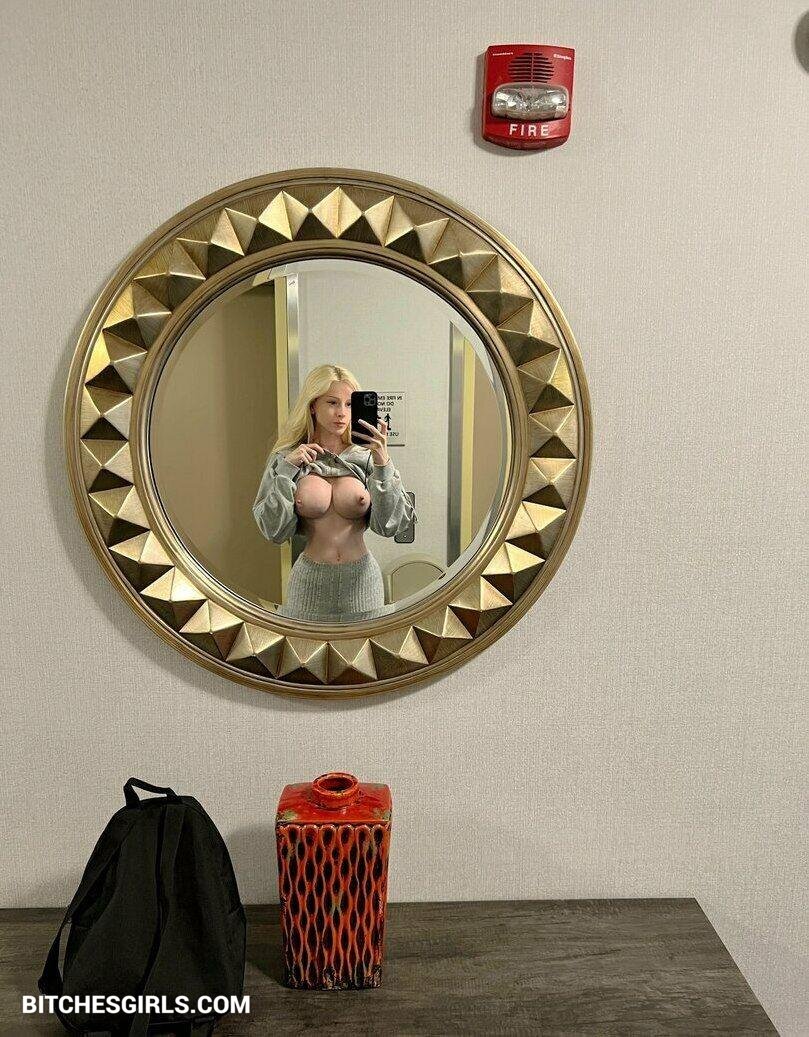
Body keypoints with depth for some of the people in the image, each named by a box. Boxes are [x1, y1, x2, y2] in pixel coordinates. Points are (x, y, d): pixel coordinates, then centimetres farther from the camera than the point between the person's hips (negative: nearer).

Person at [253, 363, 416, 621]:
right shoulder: (286, 458, -1)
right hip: (310, 579, 0)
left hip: (361, 579, 0)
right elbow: (273, 530, -6)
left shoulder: (366, 456, -4)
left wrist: (383, 463, -21)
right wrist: (287, 469, -13)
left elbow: (389, 525, -12)